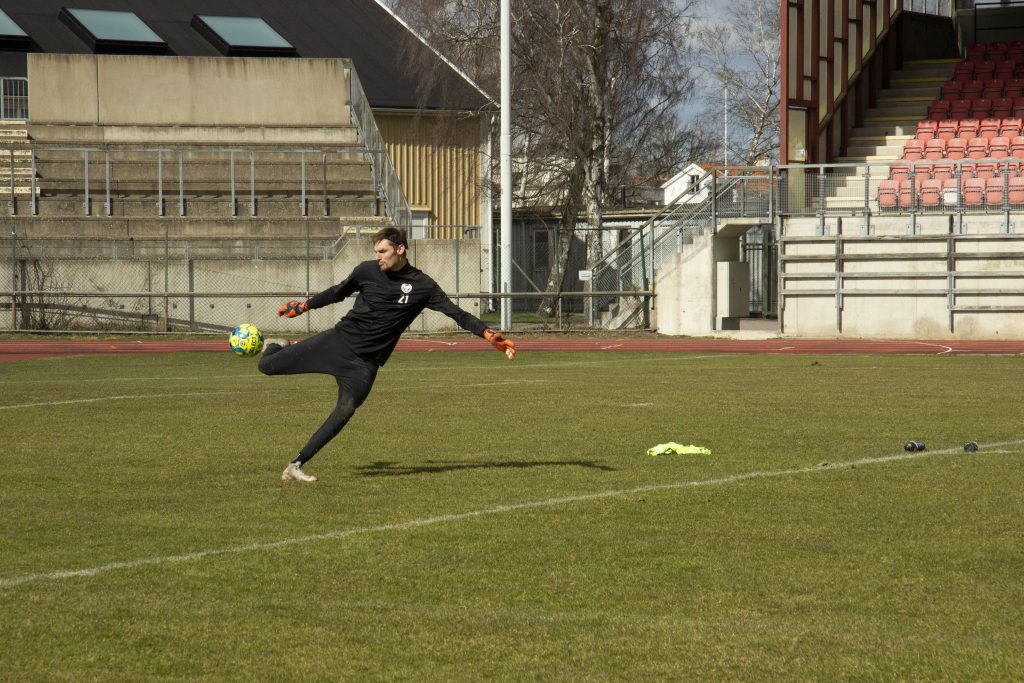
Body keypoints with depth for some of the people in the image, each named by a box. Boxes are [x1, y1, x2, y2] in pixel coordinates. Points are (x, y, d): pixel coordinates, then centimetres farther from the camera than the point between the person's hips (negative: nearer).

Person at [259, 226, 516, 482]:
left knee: (346, 410, -22)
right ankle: (281, 348, 37)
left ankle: (296, 465, -15)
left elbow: (457, 314, -7)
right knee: (267, 366, -2)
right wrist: (303, 306, 24)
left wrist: (490, 335, -19)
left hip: (365, 362, -1)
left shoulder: (422, 286, -5)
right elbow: (338, 292, 18)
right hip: (338, 341, 1)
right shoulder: (367, 271, 0)